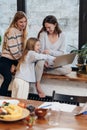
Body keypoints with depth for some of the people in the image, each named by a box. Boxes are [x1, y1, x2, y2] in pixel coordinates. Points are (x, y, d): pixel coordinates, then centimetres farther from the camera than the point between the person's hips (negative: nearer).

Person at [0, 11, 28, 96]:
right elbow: (14, 51, -20)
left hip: (15, 60, 8)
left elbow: (22, 48, 10)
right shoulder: (12, 31, -17)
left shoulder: (22, 31, 9)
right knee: (8, 78, -29)